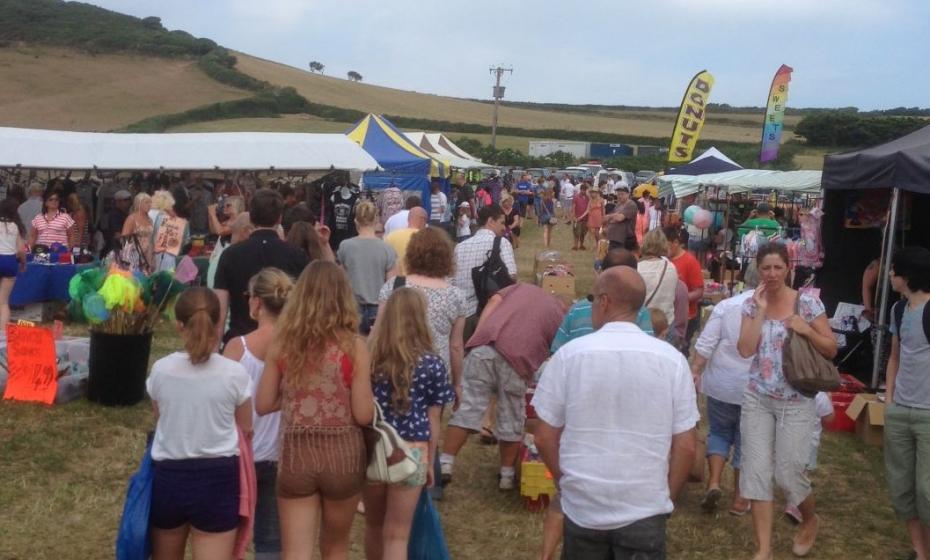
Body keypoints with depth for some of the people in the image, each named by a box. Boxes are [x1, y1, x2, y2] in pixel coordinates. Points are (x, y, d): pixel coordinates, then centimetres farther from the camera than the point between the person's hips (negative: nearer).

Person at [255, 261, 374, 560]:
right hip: (342, 454, -1)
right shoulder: (354, 346, -10)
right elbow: (364, 415, -10)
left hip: (295, 454, 1)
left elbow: (263, 405, 2)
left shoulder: (283, 343, -3)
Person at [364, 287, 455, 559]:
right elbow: (432, 421, -1)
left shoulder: (369, 357, -1)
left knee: (374, 526, 22)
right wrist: (430, 462, 10)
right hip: (410, 453, -2)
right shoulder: (432, 364, -6)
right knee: (396, 534, 5)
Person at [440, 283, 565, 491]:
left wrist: (476, 339, 9)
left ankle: (445, 464, 8)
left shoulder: (522, 287, 32)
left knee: (467, 407, 8)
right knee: (511, 420, 15)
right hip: (517, 357, -1)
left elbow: (494, 301, 14)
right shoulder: (561, 313, 25)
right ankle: (507, 475, 28)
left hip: (484, 347, 2)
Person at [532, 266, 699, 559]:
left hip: (582, 508, 0)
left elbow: (545, 438, -3)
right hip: (644, 510, 0)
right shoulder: (671, 359, -7)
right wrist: (665, 497, 12)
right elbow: (685, 446, -4)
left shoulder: (569, 354, -9)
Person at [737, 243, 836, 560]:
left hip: (796, 403, -3)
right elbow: (745, 350, -12)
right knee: (756, 471, 0)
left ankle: (810, 521, 35)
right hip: (757, 400, 3)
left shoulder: (807, 303, -8)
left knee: (788, 473, 1)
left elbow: (831, 350, -4)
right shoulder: (751, 304, 0)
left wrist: (806, 330, -19)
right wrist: (761, 310, -13)